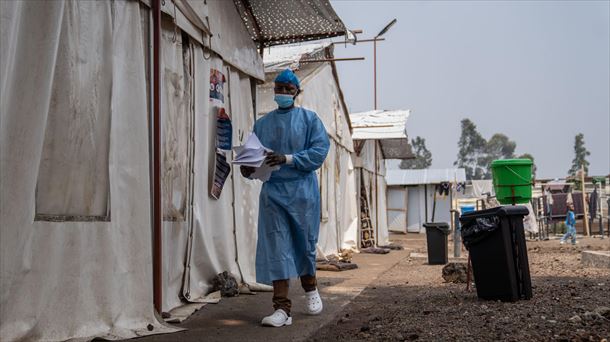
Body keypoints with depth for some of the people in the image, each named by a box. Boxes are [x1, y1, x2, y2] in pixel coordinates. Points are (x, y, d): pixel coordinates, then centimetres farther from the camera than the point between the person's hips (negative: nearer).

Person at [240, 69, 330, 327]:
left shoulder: (309, 119, 2)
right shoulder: (262, 123, 11)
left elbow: (319, 151, -10)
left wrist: (287, 158, -21)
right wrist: (249, 168, -11)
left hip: (301, 190, -2)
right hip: (272, 191, 2)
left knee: (305, 243, 8)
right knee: (275, 247, -6)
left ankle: (310, 289, 36)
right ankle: (282, 308, -6)